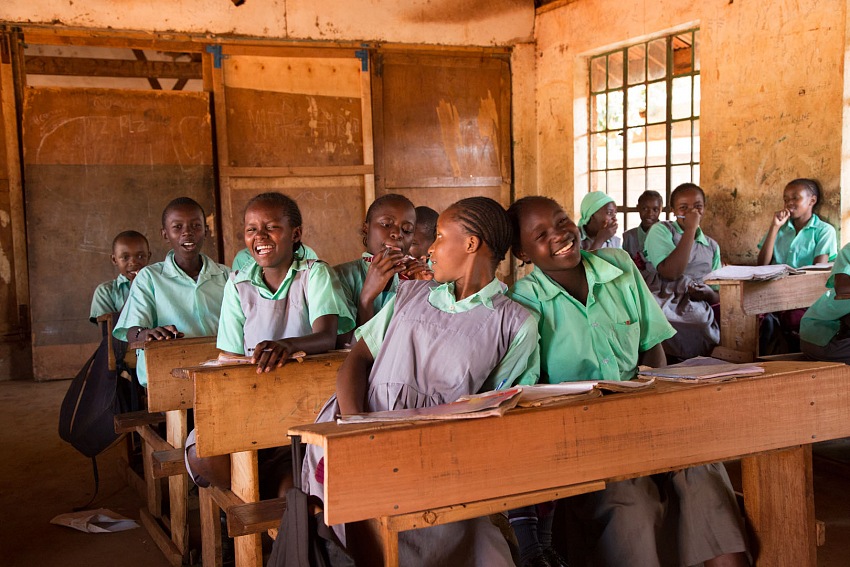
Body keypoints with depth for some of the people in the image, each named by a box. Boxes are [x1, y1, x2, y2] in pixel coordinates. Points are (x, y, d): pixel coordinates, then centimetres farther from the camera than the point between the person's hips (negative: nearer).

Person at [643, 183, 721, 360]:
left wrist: (708, 294, -6)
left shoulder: (712, 246, 21)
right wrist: (690, 229, -8)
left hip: (697, 309, 5)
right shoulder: (661, 230, 6)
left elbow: (718, 294, 20)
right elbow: (670, 272, -11)